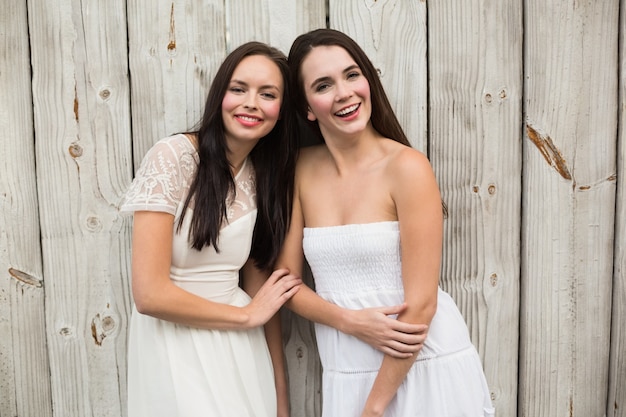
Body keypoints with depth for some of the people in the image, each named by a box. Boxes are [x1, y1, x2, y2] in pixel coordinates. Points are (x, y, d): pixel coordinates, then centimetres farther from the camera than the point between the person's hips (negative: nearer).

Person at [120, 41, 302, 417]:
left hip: (240, 350, 5)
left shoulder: (266, 176, 1)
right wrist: (247, 315, -8)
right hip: (175, 348, -4)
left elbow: (263, 292, 4)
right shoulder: (173, 157, -16)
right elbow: (150, 294, -20)